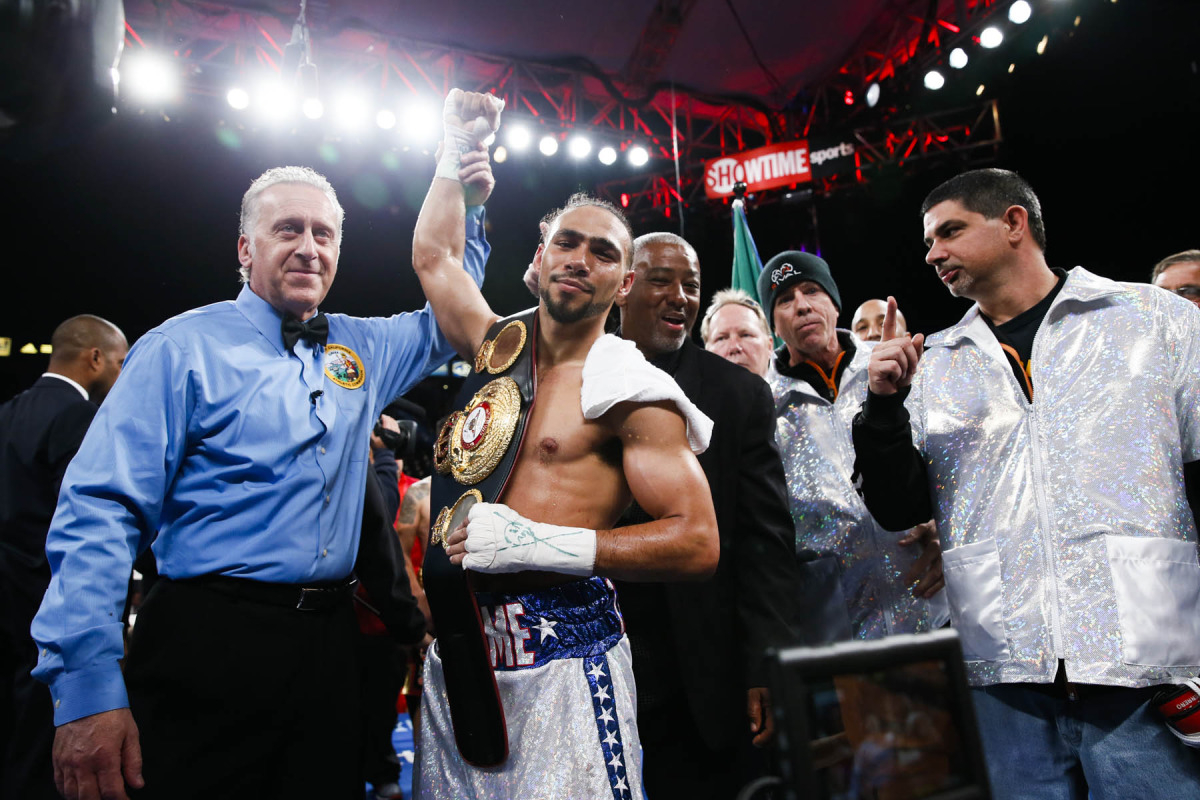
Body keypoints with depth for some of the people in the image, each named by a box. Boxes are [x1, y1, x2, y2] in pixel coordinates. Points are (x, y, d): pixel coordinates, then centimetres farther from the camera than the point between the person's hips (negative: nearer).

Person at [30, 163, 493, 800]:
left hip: (329, 647, 5)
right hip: (209, 645, -5)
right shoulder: (184, 347, -6)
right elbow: (102, 509, -11)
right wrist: (86, 688, -18)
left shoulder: (361, 348, 11)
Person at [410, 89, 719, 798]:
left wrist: (541, 542, -19)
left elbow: (697, 543, -13)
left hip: (560, 652, -5)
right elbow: (433, 255, 27)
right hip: (455, 651, 6)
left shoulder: (630, 390, -7)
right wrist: (459, 147, 27)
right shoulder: (500, 348, 11)